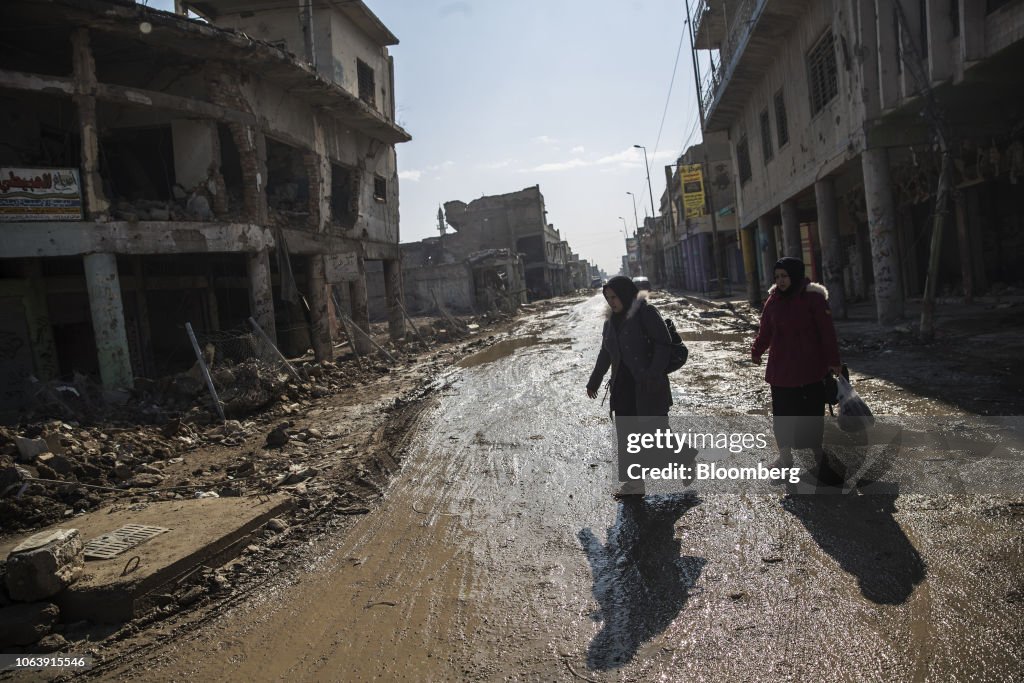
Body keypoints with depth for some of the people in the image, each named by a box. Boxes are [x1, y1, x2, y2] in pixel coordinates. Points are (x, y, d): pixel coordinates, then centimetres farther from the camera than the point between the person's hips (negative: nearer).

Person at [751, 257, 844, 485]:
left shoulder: (814, 298, -9)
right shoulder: (774, 299, 5)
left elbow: (827, 332, -10)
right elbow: (765, 330, 11)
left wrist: (833, 361, -10)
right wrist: (757, 351, 3)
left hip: (809, 369, -4)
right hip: (781, 369, 5)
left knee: (812, 413, 2)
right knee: (782, 414, 9)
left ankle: (819, 457, 17)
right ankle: (785, 457, 23)